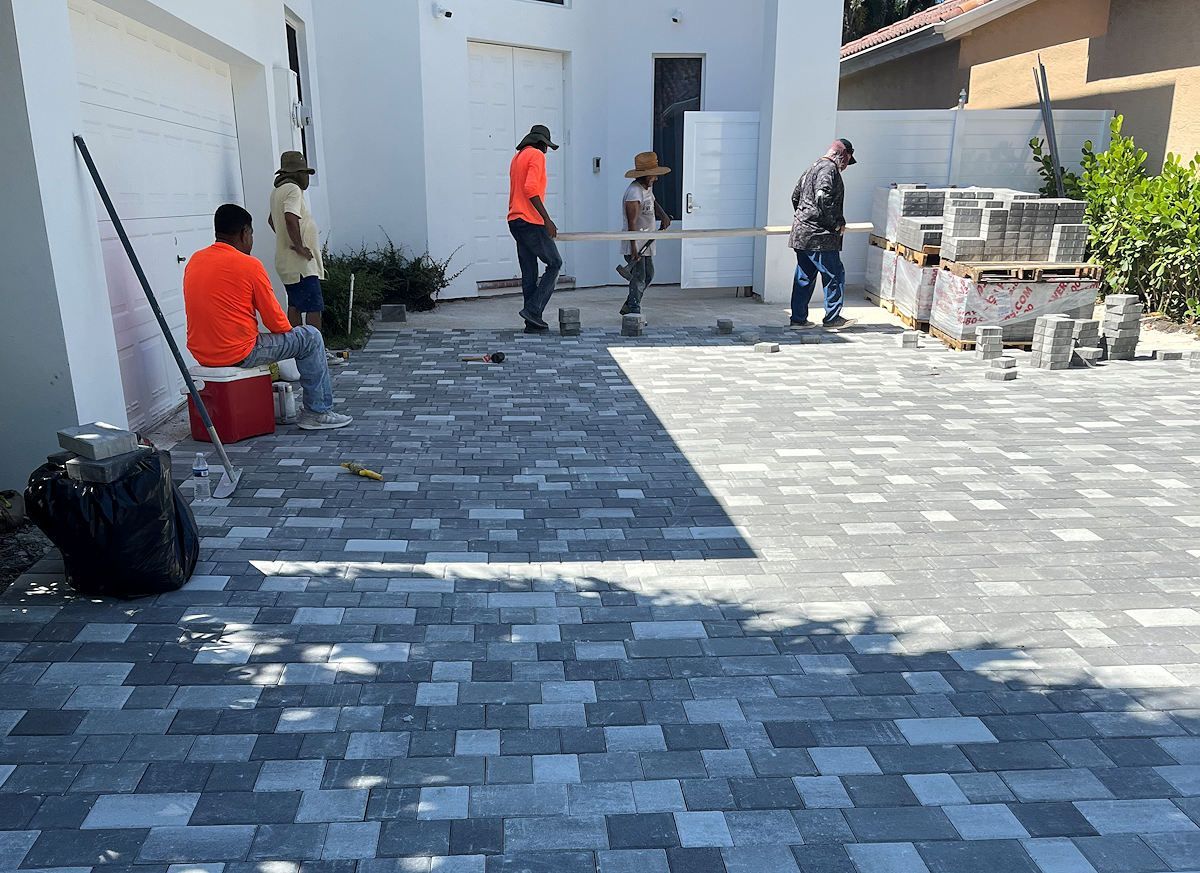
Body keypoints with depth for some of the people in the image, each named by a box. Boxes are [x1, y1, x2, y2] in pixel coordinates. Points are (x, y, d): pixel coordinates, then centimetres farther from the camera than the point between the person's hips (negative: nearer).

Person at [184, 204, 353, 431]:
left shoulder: (194, 261, 9)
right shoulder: (249, 265, -13)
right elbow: (275, 320, -8)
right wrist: (289, 331, 14)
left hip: (201, 354, 8)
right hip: (238, 354, -8)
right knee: (311, 337, 6)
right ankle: (317, 413, 9)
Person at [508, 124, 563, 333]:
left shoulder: (518, 157, 22)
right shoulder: (537, 155, -6)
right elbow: (531, 189, -20)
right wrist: (547, 220, -21)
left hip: (515, 221, 9)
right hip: (531, 222, -9)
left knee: (529, 272, 8)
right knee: (554, 263, -1)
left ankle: (533, 323, 8)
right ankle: (533, 309, -9)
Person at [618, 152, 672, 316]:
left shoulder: (648, 187, 10)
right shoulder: (634, 192, -21)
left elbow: (652, 203, 31)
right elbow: (632, 223, -26)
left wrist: (663, 215, 11)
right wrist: (633, 248, -32)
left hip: (646, 242, 10)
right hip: (635, 242, -10)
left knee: (648, 275, 16)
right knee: (639, 277, -13)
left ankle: (628, 307, 25)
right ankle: (634, 312, -9)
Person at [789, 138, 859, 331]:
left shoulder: (813, 168, 20)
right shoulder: (829, 169, -11)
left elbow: (795, 196, 25)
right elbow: (823, 198, -25)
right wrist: (837, 223, -15)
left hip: (802, 233, 10)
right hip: (819, 236, -10)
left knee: (804, 277, 12)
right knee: (835, 275, 0)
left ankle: (798, 319, 14)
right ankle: (832, 318, 5)